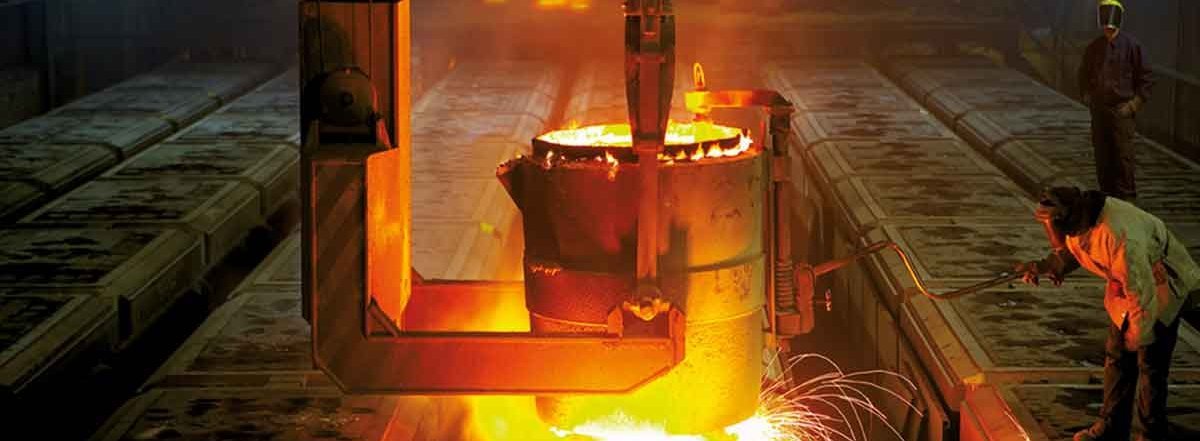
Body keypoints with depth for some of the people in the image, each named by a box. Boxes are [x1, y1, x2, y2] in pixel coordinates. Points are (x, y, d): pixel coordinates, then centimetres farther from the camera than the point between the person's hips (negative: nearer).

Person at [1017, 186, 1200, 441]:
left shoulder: (1120, 236, -41)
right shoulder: (1076, 221, -15)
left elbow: (1142, 290, -33)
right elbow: (1068, 251, 9)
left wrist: (1138, 334, -21)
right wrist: (1044, 265, -10)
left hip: (1161, 284, -8)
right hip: (1126, 285, 8)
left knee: (1151, 361, -4)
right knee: (1117, 357, 12)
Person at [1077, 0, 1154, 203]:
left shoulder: (1131, 45, -5)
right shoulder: (1094, 47, 8)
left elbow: (1146, 77, -2)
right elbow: (1084, 75, 23)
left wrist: (1134, 104, -7)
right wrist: (1087, 98, 10)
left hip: (1122, 110, -5)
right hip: (1099, 110, 5)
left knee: (1123, 156, -8)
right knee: (1102, 156, 7)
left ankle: (1127, 197, -1)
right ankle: (1107, 195, 17)